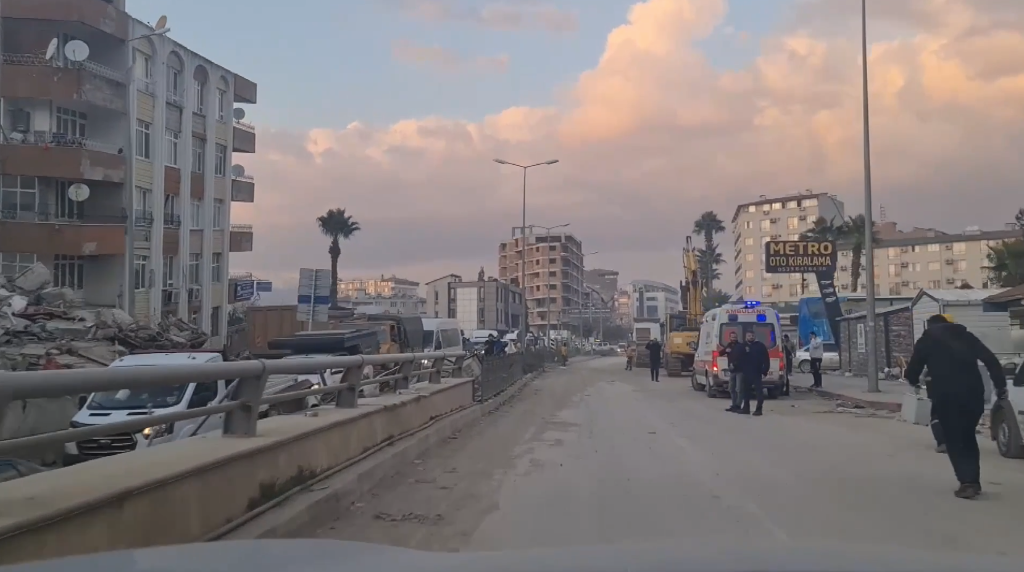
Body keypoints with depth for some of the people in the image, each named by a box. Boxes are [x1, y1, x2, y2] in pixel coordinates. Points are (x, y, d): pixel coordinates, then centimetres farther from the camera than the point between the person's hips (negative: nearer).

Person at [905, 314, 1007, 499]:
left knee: (953, 440, 6)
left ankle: (967, 482, -6)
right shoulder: (966, 336, 18)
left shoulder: (926, 341, 11)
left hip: (946, 395, -3)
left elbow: (912, 372, 10)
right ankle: (973, 481, 18)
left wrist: (915, 382, 31)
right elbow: (991, 360, 7)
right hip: (973, 393, 3)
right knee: (968, 437, 20)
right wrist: (1000, 385, 5)